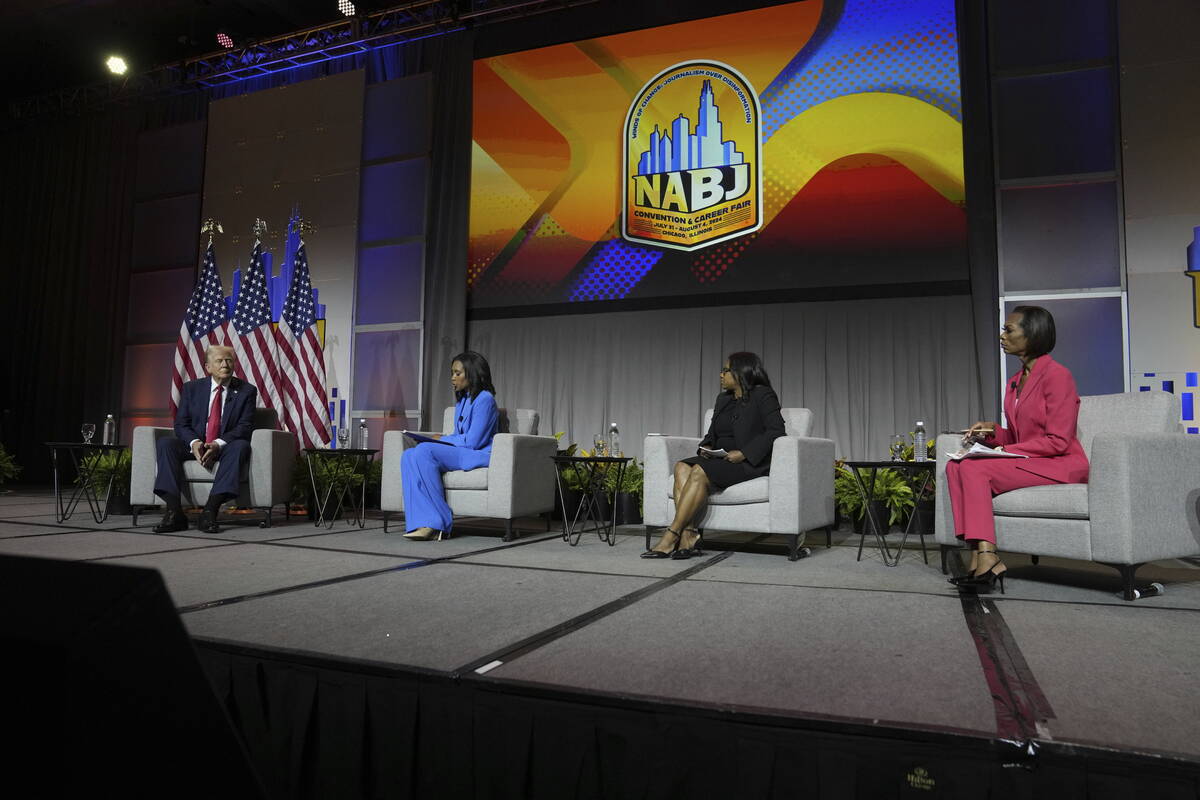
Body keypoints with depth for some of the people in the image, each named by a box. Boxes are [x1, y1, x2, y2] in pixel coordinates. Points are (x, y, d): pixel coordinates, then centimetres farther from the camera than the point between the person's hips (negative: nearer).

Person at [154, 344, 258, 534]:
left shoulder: (246, 391, 2)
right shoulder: (191, 388, 9)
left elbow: (245, 427, -7)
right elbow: (180, 424, 2)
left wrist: (219, 444, -25)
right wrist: (194, 443, -20)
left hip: (225, 448, -2)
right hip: (195, 447, 2)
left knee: (241, 445, -34)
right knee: (165, 443, -24)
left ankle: (210, 511, -40)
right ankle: (174, 512, -31)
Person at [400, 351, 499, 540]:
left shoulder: (484, 399, -9)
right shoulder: (462, 401, 21)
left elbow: (472, 441, -16)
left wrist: (442, 439, -3)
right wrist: (441, 439, 2)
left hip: (479, 455, -9)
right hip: (460, 453, 9)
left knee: (424, 450, -28)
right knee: (409, 455, -15)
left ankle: (437, 522, -26)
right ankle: (424, 522, -28)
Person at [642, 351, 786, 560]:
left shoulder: (763, 395, -1)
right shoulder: (723, 399, 21)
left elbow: (776, 430, -12)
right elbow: (712, 433, 23)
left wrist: (743, 453, -20)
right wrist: (706, 447, -1)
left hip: (750, 462, -7)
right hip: (720, 459, 7)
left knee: (700, 472, -30)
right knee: (682, 467, -21)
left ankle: (671, 537, -29)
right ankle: (689, 536, -32)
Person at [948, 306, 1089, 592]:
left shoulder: (1056, 374, -10)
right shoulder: (1015, 382, 16)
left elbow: (1057, 441, -16)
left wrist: (1006, 451, -16)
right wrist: (992, 431, 1)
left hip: (1062, 465, -8)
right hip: (1026, 462, 8)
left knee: (975, 469, -27)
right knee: (955, 466, -15)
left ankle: (987, 559, -28)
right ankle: (979, 558, -25)